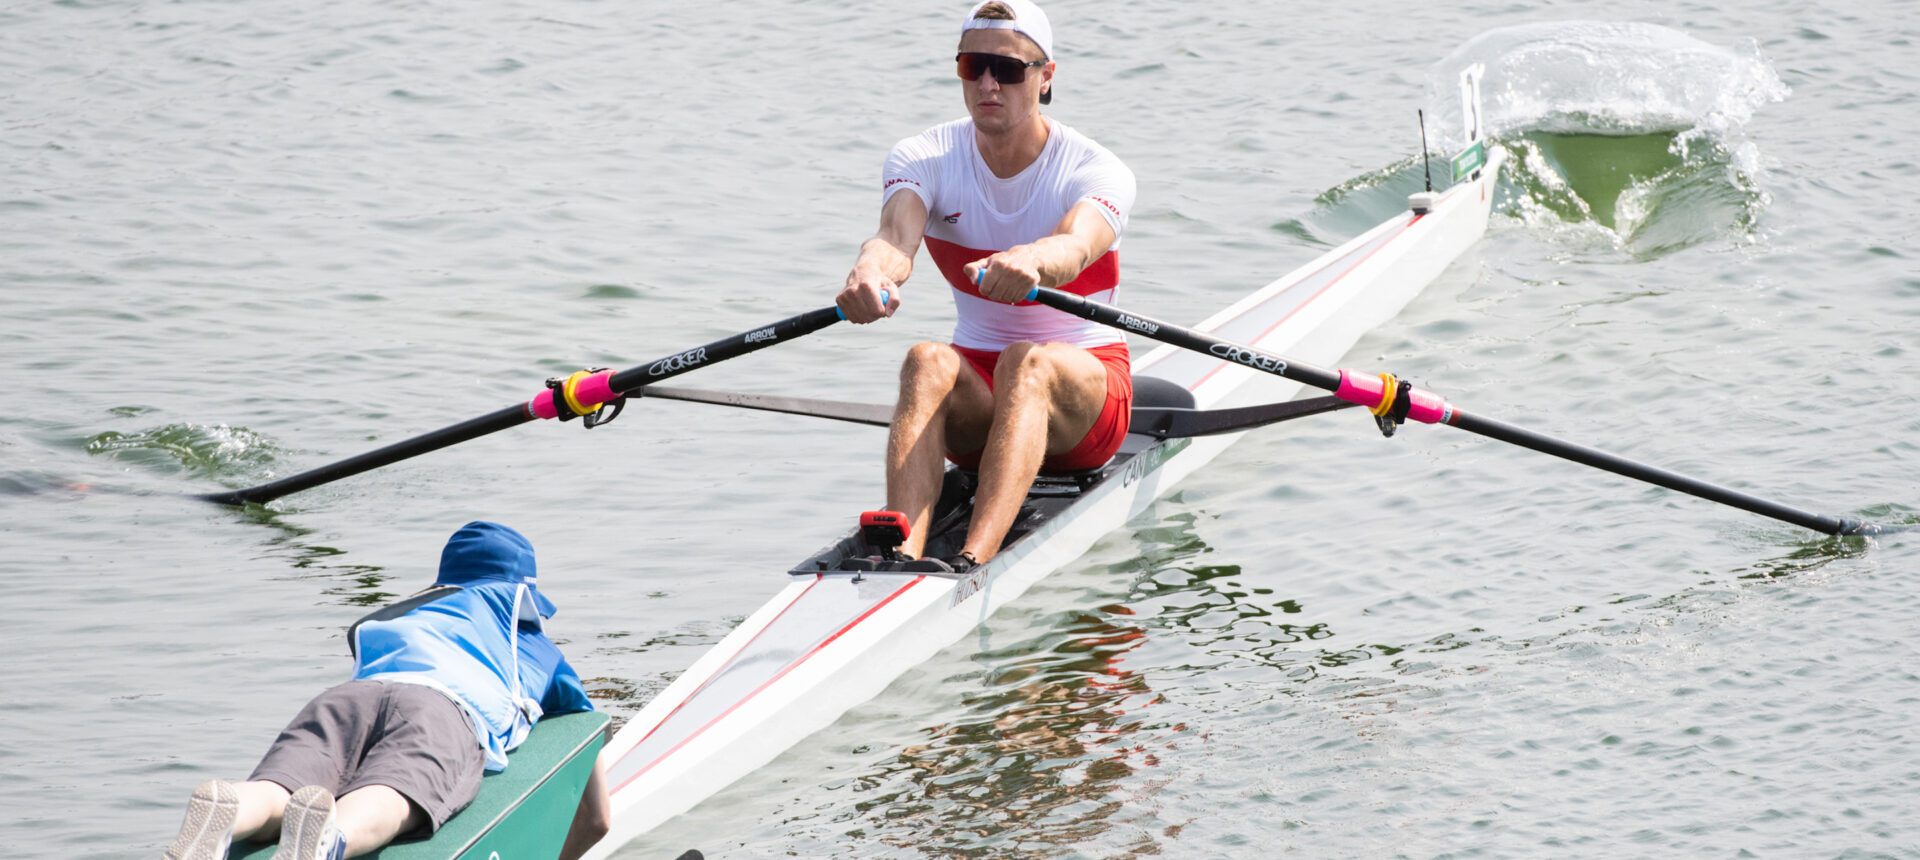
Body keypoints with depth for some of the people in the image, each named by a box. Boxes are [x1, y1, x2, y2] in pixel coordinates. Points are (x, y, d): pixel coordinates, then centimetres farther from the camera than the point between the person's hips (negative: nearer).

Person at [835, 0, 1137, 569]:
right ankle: (899, 553, -55)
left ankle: (972, 561, -59)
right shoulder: (922, 159, -4)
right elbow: (896, 235, -27)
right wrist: (870, 273, -53)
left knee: (1028, 363, -37)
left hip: (1085, 381, -2)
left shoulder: (1097, 173, -12)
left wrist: (1027, 260, -62)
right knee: (928, 362, -33)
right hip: (976, 385, 2)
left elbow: (1075, 246, -36)